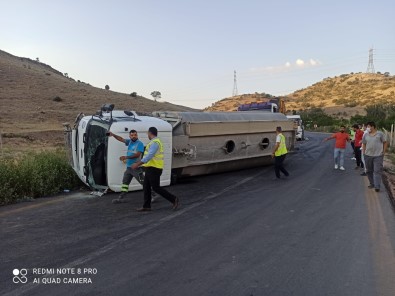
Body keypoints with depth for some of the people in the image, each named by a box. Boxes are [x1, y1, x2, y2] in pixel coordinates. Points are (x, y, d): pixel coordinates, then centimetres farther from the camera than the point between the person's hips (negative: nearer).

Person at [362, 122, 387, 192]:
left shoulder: (380, 134, -2)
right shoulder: (366, 135, 7)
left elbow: (385, 143, 2)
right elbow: (364, 144, 13)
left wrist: (384, 152, -2)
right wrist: (364, 152, 5)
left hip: (378, 155, -4)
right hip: (368, 155, 4)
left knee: (377, 171, -7)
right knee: (369, 170, 10)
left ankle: (377, 186, -10)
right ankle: (372, 184, 24)